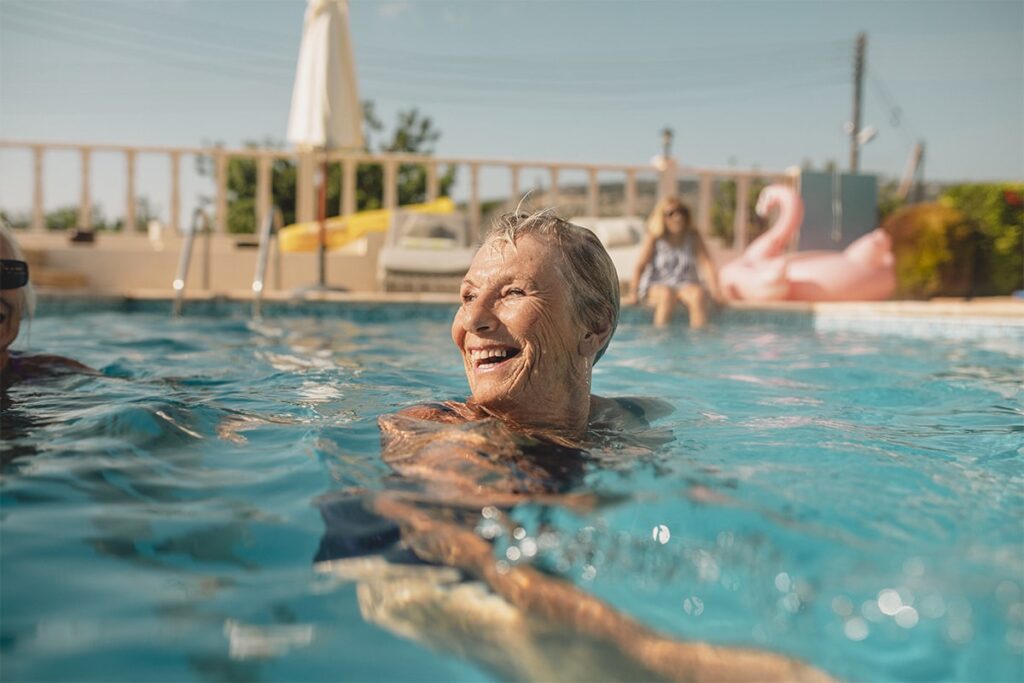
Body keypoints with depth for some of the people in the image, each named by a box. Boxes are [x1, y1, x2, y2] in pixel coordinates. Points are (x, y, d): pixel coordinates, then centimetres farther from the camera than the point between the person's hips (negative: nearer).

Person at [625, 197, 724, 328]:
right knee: (667, 295, -35)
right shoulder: (654, 237, -6)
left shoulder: (693, 236, -1)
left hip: (687, 284, 2)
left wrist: (715, 292, -17)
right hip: (657, 285, -2)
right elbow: (639, 267, -10)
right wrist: (633, 294, -18)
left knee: (698, 294, -31)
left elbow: (707, 264, -6)